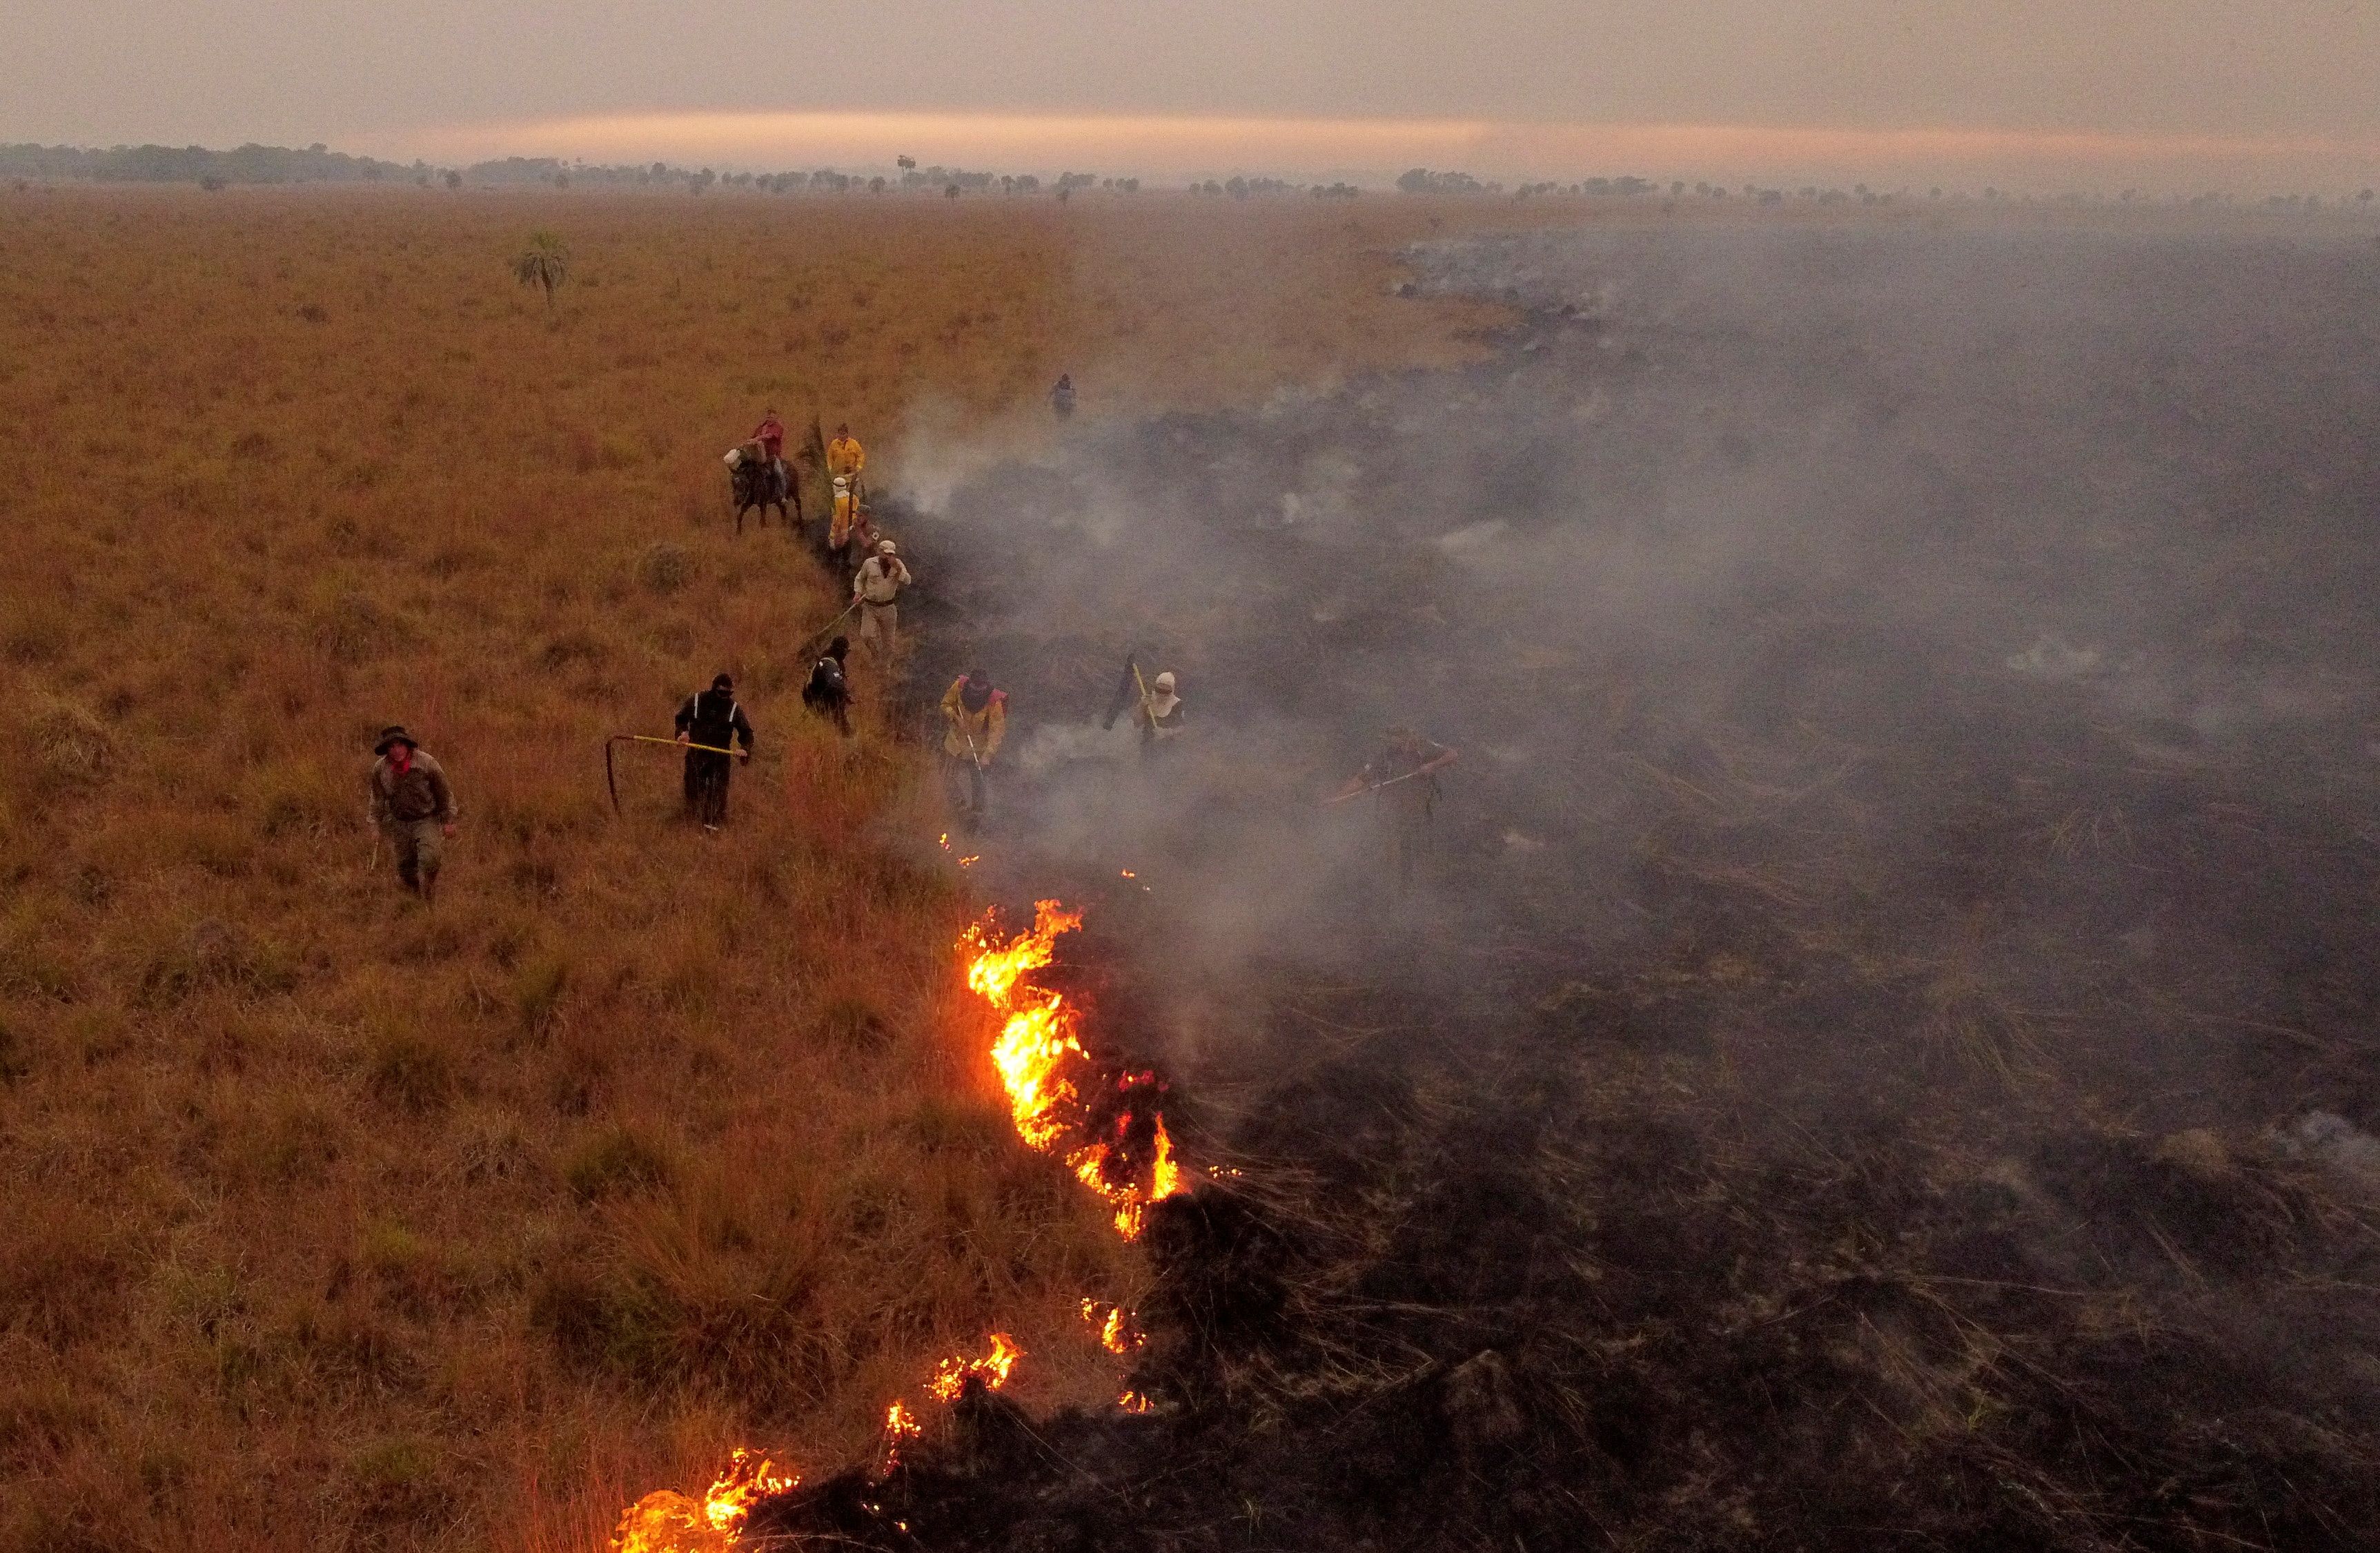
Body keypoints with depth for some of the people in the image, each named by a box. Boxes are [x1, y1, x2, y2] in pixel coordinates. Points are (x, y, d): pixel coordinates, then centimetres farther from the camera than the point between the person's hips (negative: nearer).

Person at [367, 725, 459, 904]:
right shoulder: (380, 769, -6)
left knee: (429, 861, -20)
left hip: (427, 820, -4)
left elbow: (444, 793, -4)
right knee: (405, 867, 9)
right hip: (400, 824, 4)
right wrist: (377, 826, 12)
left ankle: (430, 906, -11)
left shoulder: (426, 763, -16)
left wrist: (448, 821, -1)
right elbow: (378, 800, 9)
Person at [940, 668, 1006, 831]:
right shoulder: (959, 687, -17)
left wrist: (987, 756, -37)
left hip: (980, 750, -3)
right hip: (957, 743, 3)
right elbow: (946, 704, 2)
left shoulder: (995, 702, -26)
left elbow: (996, 731, -27)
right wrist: (955, 717, -19)